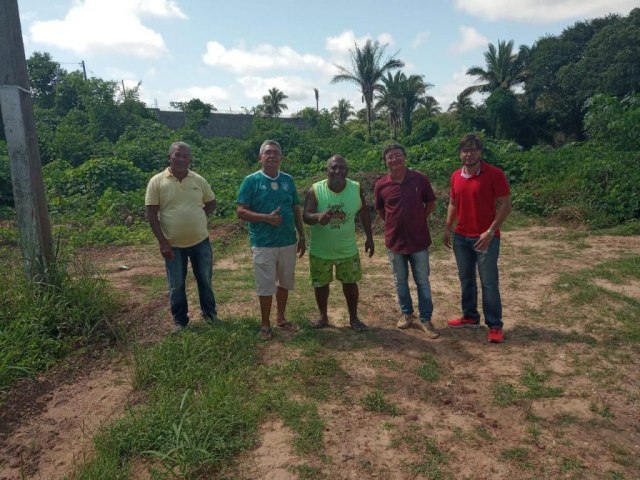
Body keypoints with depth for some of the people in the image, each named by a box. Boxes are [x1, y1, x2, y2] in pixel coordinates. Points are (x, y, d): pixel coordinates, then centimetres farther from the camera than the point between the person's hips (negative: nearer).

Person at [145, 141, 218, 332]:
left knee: (205, 280, 15)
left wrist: (196, 217, 1)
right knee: (176, 286, 10)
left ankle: (210, 313, 34)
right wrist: (162, 242, -14)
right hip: (173, 245, -2)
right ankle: (180, 321, 27)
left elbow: (211, 203, 15)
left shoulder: (199, 180, 0)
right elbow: (151, 214, -9)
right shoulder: (157, 182, -8)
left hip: (201, 241, 2)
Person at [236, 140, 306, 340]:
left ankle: (281, 318, 33)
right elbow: (241, 212, -10)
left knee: (285, 282, 15)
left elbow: (297, 210, 11)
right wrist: (266, 217, -21)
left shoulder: (288, 180, 5)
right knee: (266, 285, 4)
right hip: (263, 244, -4)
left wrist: (302, 237, 8)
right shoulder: (251, 180, -6)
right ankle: (265, 324, 21)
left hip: (288, 242, 4)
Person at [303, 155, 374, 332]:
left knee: (350, 284, 12)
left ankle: (354, 318, 32)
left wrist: (369, 237, 6)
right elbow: (306, 216, -26)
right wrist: (318, 216, -49)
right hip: (320, 250, -1)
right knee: (321, 285, 14)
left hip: (348, 249, 1)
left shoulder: (356, 189, -11)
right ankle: (323, 316, 36)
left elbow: (364, 213, 3)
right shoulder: (315, 190, -19)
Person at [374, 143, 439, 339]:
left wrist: (417, 221, 9)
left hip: (419, 240, -1)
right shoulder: (381, 185, -5)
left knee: (423, 281, 7)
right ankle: (407, 313, 32)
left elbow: (431, 204, 6)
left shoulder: (420, 179, -8)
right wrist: (395, 224, 10)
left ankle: (426, 319, 19)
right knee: (400, 281, 14)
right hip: (394, 241, 1)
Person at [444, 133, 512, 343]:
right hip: (461, 237, 6)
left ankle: (495, 326, 9)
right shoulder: (456, 176, 6)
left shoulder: (494, 174, -12)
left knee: (489, 283, -2)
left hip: (486, 237, -6)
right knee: (466, 279, 14)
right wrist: (447, 229, 10)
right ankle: (470, 317, 28)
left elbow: (505, 204, -11)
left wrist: (490, 231, -17)